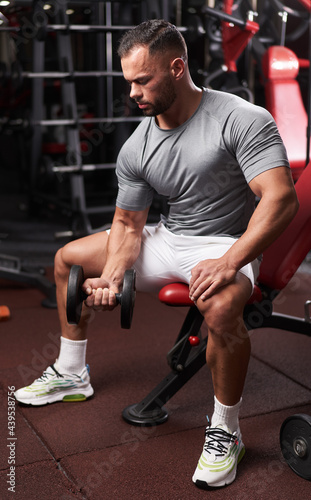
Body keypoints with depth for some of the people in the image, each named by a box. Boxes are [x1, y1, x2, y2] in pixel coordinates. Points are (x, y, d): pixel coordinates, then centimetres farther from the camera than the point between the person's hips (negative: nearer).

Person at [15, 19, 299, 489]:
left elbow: (281, 198, -27)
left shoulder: (242, 120, -20)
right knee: (68, 259, 10)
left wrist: (228, 263, -39)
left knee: (221, 306, -41)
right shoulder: (136, 149, -1)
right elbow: (128, 225, 3)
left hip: (227, 243, -7)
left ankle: (225, 431, -16)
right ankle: (71, 374, 25)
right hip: (166, 238, 7)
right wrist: (111, 278, -16)